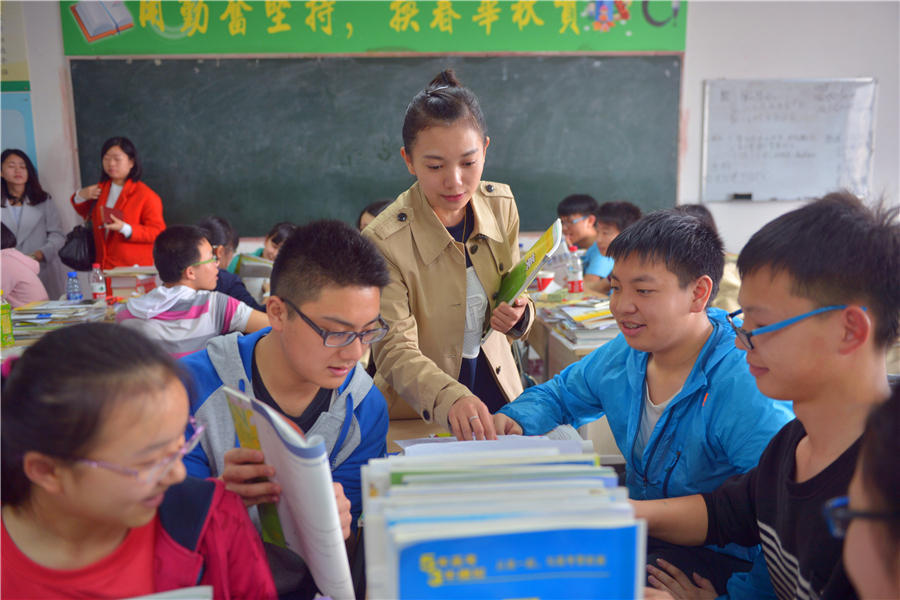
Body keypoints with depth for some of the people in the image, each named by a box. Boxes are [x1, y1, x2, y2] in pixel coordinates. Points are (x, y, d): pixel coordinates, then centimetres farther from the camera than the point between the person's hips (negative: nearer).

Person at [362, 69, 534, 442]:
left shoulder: (501, 206, -1)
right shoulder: (383, 242, -17)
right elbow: (395, 350, -22)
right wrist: (450, 399, -40)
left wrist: (517, 314, -12)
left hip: (497, 390, 3)